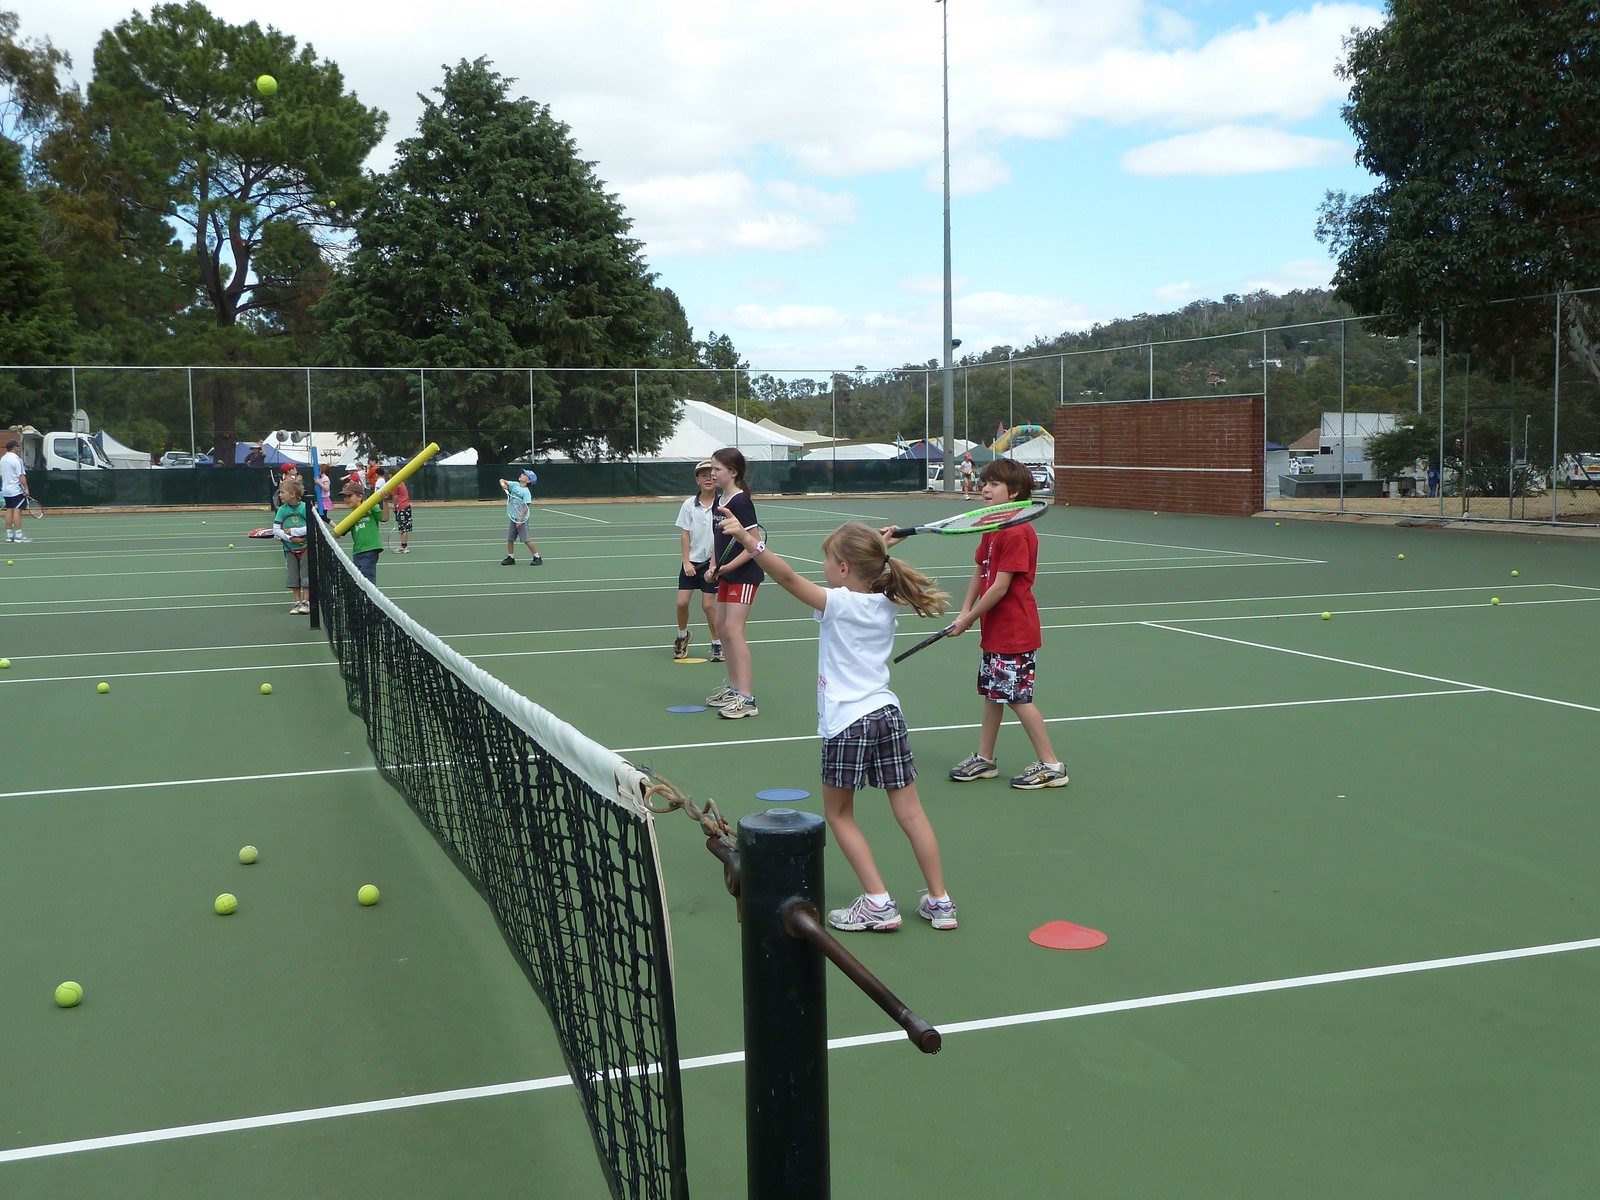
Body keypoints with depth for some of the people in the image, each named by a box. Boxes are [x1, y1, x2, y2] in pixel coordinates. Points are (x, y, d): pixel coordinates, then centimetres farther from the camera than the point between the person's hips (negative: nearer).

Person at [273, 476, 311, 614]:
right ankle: (297, 602, 14)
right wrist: (291, 538, -17)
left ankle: (306, 602, 6)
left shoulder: (305, 507, -12)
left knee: (305, 574, -2)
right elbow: (276, 530, -5)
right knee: (293, 575, 6)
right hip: (290, 548, 3)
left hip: (305, 547, -3)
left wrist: (293, 531, -17)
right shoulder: (282, 510, -2)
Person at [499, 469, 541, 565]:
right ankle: (511, 558, 21)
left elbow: (526, 508, -18)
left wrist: (520, 520, -21)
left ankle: (537, 557, 3)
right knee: (510, 539, 10)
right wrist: (503, 484, -11)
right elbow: (502, 480, 13)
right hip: (513, 518, 7)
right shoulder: (515, 485, 5)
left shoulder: (526, 492, -15)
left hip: (521, 519, -7)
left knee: (526, 539, -6)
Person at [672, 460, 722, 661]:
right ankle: (682, 635, 27)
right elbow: (684, 535, 1)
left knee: (708, 605, -3)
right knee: (682, 602, 0)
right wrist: (687, 561, -5)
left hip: (711, 562, -2)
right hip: (691, 562, 2)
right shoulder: (689, 505, -1)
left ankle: (717, 644, 13)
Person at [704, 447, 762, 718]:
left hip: (744, 574, -10)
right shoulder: (719, 500, 8)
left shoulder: (741, 503, -18)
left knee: (733, 629, -14)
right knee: (722, 627, 14)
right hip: (726, 574, 10)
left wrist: (729, 566, -23)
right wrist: (713, 567, 2)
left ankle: (747, 699, -15)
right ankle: (733, 688, 27)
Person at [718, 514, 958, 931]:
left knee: (839, 815, 10)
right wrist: (877, 549, 26)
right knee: (911, 813, 10)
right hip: (887, 713, 7)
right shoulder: (885, 604, 8)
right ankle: (939, 902, 14)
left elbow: (789, 578, -22)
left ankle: (879, 904, 5)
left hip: (847, 723, -6)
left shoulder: (839, 603, -11)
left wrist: (749, 540, -26)